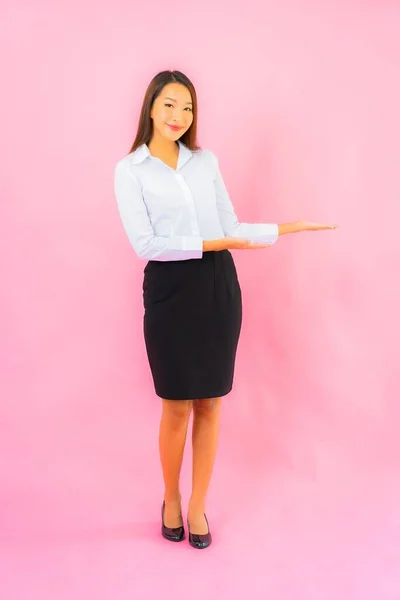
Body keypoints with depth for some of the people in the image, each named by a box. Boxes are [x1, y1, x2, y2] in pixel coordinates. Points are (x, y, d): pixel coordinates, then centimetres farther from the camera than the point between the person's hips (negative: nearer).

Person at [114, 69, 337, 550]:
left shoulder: (206, 161, 10)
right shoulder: (130, 169, -1)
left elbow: (231, 228, 10)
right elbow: (144, 243, -10)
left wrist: (288, 228, 5)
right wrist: (213, 244, -15)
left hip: (219, 289, 3)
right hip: (170, 292, -3)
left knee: (210, 403, 8)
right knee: (177, 406, 4)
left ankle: (197, 505, 26)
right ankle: (171, 500, 30)